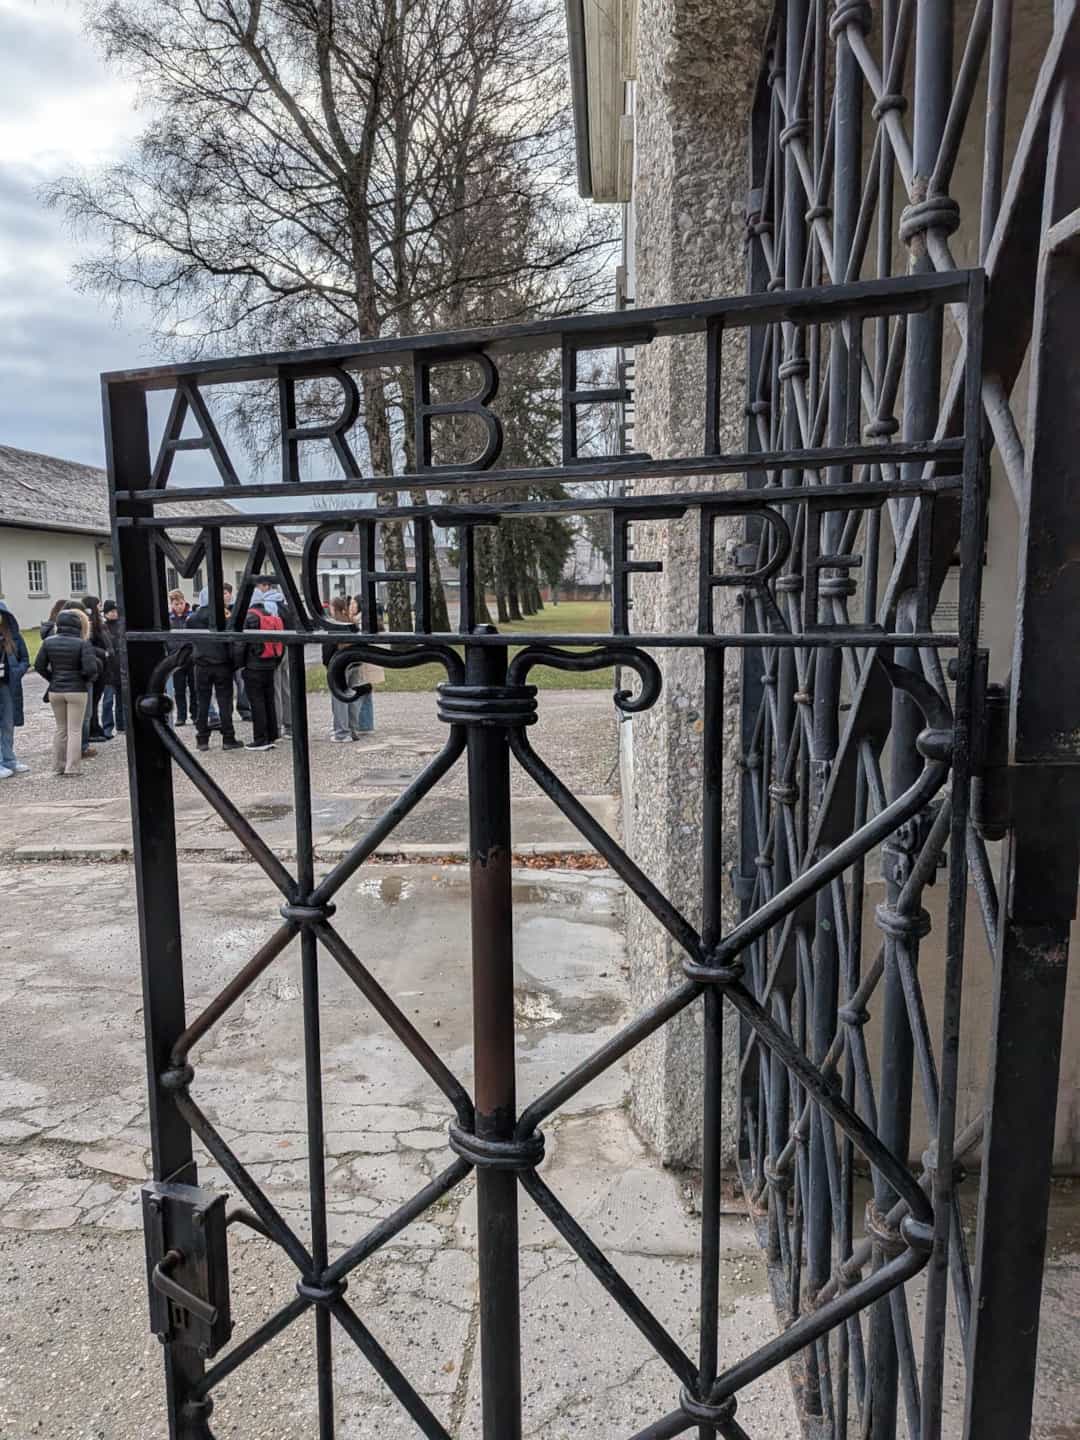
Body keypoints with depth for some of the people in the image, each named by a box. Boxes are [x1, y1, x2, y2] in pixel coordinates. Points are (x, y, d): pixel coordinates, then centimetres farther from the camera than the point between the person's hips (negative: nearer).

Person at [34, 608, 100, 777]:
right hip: (77, 691, -4)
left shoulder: (48, 642, 0)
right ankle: (71, 768, 3)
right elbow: (91, 669, -19)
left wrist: (52, 679, 11)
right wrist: (89, 679, 1)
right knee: (75, 730, 4)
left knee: (61, 729, 17)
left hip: (55, 691, 4)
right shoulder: (83, 644, -13)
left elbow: (39, 665, 0)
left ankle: (58, 766, 20)